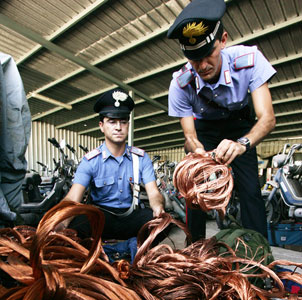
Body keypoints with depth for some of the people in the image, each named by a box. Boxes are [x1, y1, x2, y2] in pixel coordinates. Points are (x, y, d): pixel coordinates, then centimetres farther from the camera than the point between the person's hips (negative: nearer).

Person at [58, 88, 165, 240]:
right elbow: (73, 198, -17)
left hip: (131, 216, 2)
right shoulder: (90, 160, -5)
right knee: (75, 224, -34)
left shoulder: (141, 157, 1)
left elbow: (153, 192, -7)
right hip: (101, 218, -1)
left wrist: (158, 207, -32)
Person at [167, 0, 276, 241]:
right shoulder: (181, 84, -27)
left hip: (239, 126, 0)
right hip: (205, 129, 1)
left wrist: (242, 143, -53)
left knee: (250, 189, -13)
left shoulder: (249, 60, -30)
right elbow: (189, 135, -23)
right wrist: (197, 149, -46)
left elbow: (267, 117, -33)